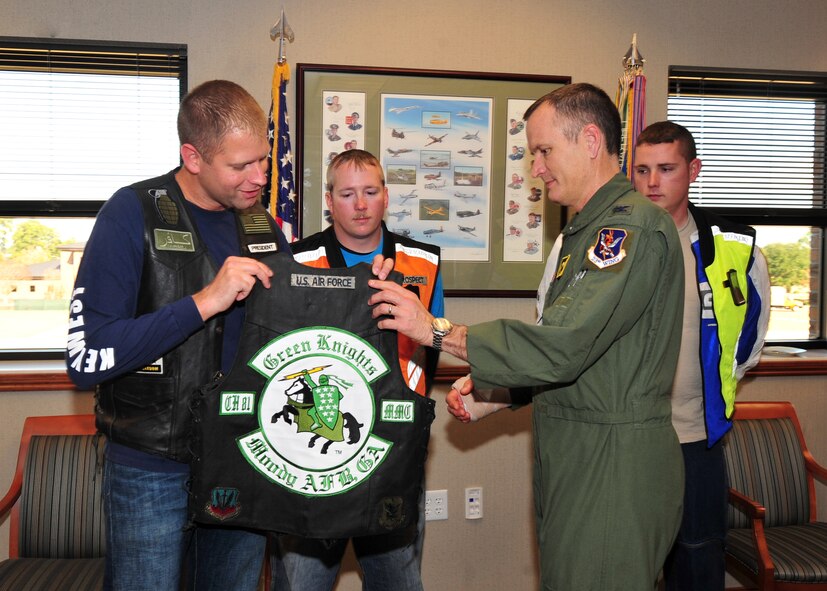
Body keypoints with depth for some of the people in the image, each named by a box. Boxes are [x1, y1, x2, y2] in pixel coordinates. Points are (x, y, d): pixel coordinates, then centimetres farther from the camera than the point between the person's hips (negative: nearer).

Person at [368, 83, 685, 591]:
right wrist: (485, 383, 6)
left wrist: (436, 330, -19)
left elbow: (561, 344, -26)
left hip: (614, 464, -9)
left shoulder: (634, 224, -17)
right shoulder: (588, 229, 17)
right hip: (576, 454, 9)